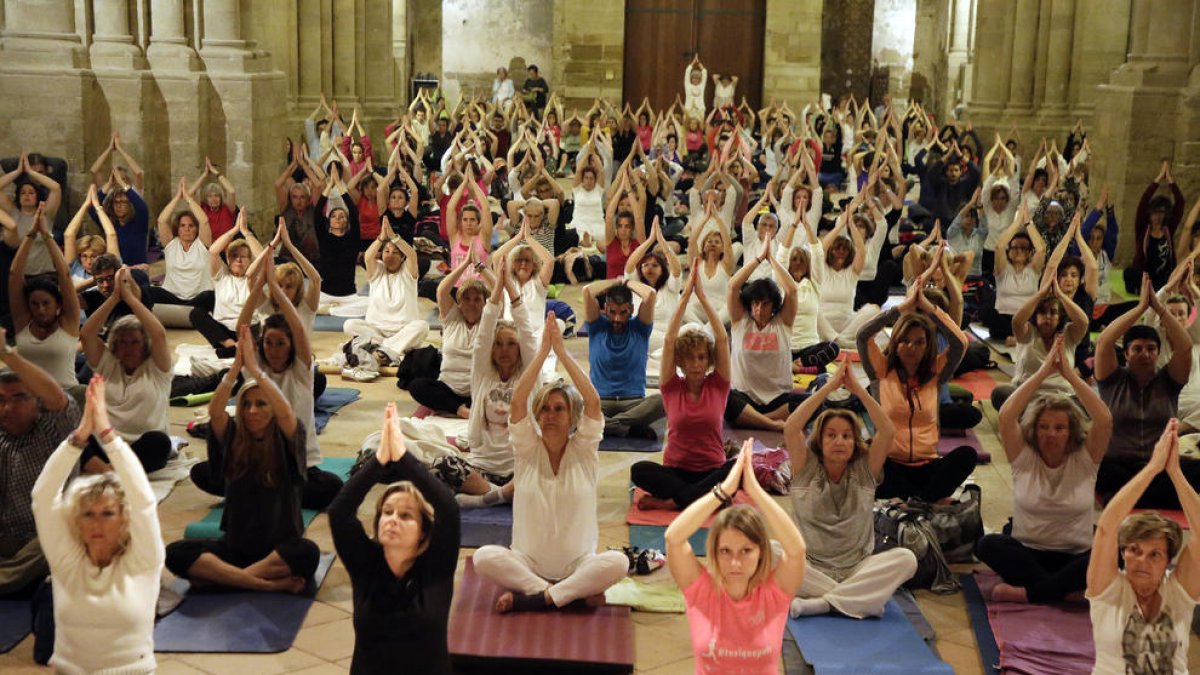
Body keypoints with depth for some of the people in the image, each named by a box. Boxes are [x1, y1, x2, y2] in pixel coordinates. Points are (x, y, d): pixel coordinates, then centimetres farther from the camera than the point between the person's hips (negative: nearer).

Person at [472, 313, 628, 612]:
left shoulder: (583, 451, 3)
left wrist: (562, 351, -12)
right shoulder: (528, 451, 4)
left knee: (618, 562, -32)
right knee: (484, 557, -30)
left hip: (578, 563, 0)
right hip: (528, 562, 1)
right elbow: (518, 401, -10)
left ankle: (527, 598, -25)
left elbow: (593, 401, -11)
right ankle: (577, 592, -25)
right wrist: (543, 350, -12)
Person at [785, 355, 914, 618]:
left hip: (858, 569, 2)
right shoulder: (807, 469, 3)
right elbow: (790, 428, -14)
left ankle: (817, 603, -29)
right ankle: (856, 599, -30)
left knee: (906, 559, -27)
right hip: (811, 569, -2)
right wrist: (830, 385, -14)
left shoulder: (864, 470, 7)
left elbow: (888, 430, -8)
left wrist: (857, 388, -11)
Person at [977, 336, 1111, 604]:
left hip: (1075, 558, 0)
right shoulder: (1024, 457, 1)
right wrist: (1043, 372, -14)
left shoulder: (1084, 459, 1)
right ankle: (1064, 590, -32)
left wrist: (1070, 375, -15)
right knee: (988, 545, -31)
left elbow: (1105, 421, -16)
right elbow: (1006, 416, -16)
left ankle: (1025, 592, -32)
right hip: (1026, 553, 0)